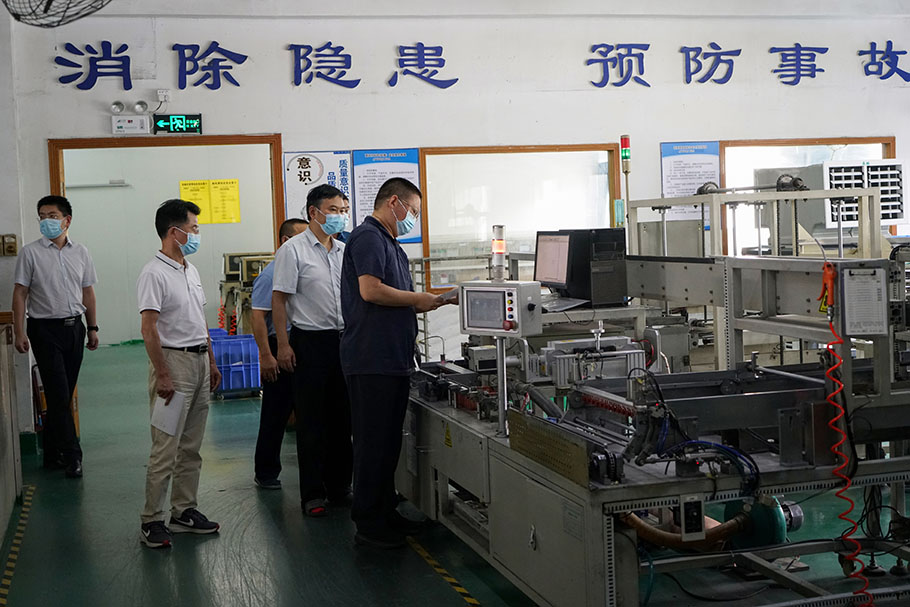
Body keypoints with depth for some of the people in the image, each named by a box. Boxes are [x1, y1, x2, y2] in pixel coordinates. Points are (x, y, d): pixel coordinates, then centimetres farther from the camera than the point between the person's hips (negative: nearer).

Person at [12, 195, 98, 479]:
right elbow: (20, 294, -4)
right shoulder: (30, 253, -4)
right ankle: (72, 456, -4)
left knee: (64, 394, 9)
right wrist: (20, 333, -10)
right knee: (59, 394, -8)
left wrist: (93, 328, 12)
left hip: (74, 328, 4)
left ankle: (52, 454, 19)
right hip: (45, 330, -4)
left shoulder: (81, 253, 8)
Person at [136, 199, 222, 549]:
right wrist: (162, 375, -21)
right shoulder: (154, 274, -13)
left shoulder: (191, 271, 15)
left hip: (199, 361, 9)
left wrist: (211, 362, 19)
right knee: (166, 449, -7)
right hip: (174, 361, -9)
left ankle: (184, 511, 21)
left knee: (191, 447, 12)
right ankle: (152, 521, 1)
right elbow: (149, 328, -18)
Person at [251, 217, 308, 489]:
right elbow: (258, 317, -14)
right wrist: (266, 356, -20)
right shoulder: (270, 275, -10)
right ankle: (265, 473, 12)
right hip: (281, 349, -7)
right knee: (275, 415, 1)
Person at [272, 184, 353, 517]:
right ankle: (312, 493, 6)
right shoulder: (293, 250, -6)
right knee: (311, 421, -1)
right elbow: (279, 299, -8)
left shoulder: (344, 251, 11)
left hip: (344, 340, 6)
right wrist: (283, 344, -14)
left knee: (342, 418, 10)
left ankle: (339, 487, 21)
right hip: (311, 341, -6)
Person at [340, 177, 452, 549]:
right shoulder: (368, 237, -10)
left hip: (393, 359, 10)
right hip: (372, 360, -10)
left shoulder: (390, 244, 22)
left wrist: (425, 302, 12)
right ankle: (368, 525, 2)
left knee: (388, 441, 15)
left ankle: (385, 513, 24)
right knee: (373, 442, -4)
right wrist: (418, 299, -11)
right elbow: (371, 290, -23)